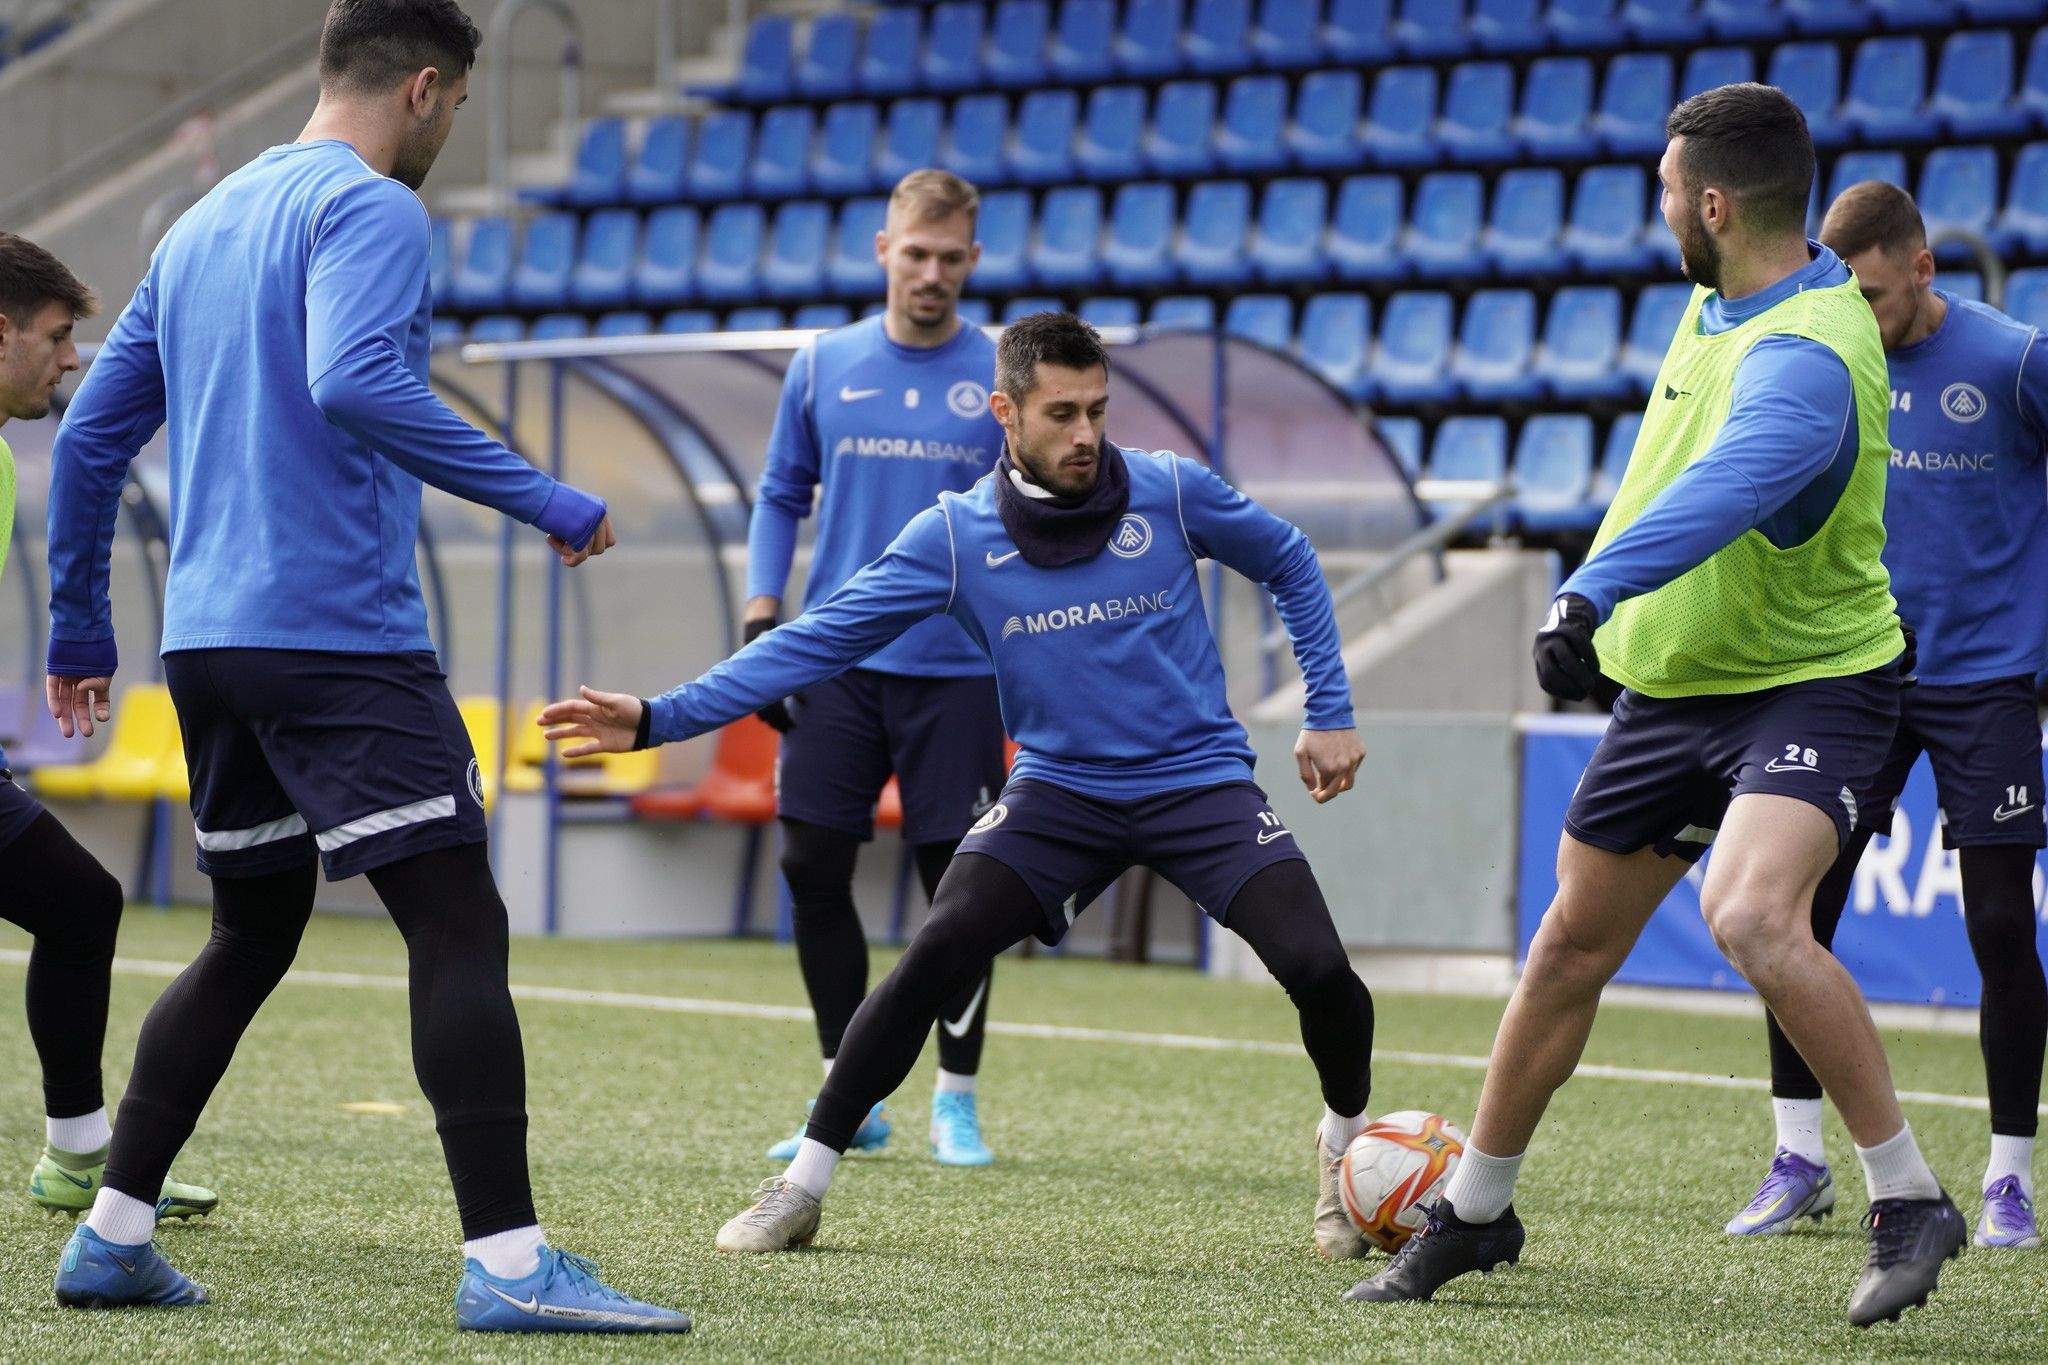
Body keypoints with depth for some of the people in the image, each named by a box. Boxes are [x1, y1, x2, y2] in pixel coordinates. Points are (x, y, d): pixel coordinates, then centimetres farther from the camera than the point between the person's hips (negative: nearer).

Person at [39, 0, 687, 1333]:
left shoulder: (205, 224, 20)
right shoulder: (371, 209, -7)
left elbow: (91, 435, 22)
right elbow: (353, 385, -25)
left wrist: (81, 630, 28)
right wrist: (546, 501, -22)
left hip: (209, 645, 9)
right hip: (340, 635, -9)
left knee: (252, 937, 18)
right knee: (459, 926, -10)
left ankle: (113, 1235, 16)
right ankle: (507, 1259, -18)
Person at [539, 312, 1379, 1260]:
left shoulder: (1170, 494, -7)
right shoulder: (956, 536, -6)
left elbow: (1290, 566, 10)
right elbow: (820, 639, -6)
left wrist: (1329, 712, 7)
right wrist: (662, 718, -14)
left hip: (1197, 781, 0)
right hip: (1060, 790, 1)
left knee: (1316, 968, -17)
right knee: (934, 957, -19)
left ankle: (1348, 1147, 15)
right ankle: (801, 1188, -6)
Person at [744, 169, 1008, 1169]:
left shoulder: (1008, 376, 2)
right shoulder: (824, 366, 7)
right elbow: (782, 497, 14)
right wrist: (760, 617, 3)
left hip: (957, 670, -2)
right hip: (837, 664, 2)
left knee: (958, 882, -2)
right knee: (813, 867, -2)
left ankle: (956, 1102, 10)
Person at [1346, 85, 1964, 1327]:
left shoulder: (1804, 357, -27)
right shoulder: (1722, 301, 3)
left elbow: (1729, 486, -47)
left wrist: (1592, 591, -60)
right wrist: (1602, 606, 32)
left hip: (1810, 688, -9)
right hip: (1672, 684, 9)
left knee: (1751, 914, -33)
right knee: (1573, 944, 13)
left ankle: (1909, 1201, -21)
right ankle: (1475, 1211, 30)